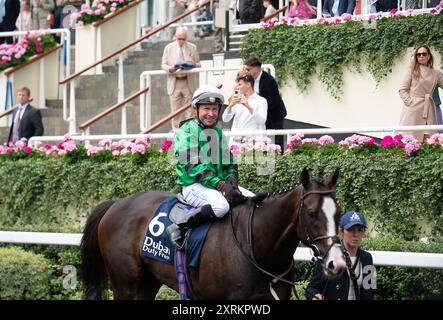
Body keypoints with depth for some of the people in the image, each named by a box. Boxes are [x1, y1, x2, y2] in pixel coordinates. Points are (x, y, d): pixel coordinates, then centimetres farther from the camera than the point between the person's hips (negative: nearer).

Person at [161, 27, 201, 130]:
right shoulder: (169, 48, 6)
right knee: (175, 111, 0)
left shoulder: (192, 48, 7)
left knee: (189, 111, -1)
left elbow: (198, 64, 10)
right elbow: (163, 65, 5)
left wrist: (194, 64, -14)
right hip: (174, 82, 0)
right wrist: (170, 68, -17)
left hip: (188, 82, 0)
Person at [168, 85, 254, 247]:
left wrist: (231, 181, -6)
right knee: (221, 205, -36)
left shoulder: (218, 133, 18)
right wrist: (221, 185, -24)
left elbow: (230, 165, 19)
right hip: (193, 185, -8)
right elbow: (191, 166, -17)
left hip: (220, 183, 8)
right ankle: (178, 228, -24)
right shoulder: (187, 131, -7)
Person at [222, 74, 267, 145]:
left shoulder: (261, 101, 3)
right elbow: (225, 119, 8)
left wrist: (249, 107, -24)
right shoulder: (238, 101, 16)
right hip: (235, 141, 4)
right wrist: (230, 105, -11)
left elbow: (262, 120, -11)